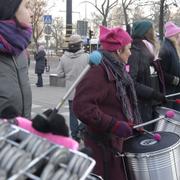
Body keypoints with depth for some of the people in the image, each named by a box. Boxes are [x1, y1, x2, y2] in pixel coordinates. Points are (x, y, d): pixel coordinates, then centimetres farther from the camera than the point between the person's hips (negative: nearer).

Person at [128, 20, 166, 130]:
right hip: (141, 106, -9)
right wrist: (153, 93, -23)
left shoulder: (150, 52, 13)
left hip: (152, 104, 9)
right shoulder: (134, 54, -16)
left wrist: (160, 96, 8)